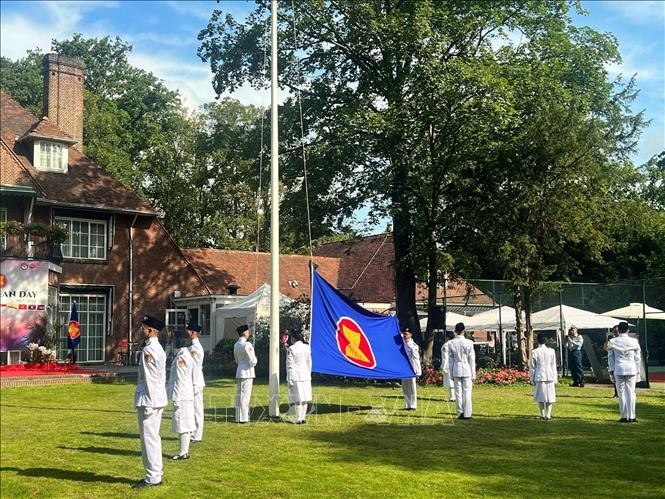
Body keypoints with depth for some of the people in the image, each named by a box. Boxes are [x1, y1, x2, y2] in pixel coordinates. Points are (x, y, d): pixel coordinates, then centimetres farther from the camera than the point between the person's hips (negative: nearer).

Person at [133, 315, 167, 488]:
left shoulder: (148, 349, -16)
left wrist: (147, 404, -18)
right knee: (154, 437, 16)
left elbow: (149, 378, -19)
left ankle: (153, 477, 1)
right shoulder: (159, 348, 14)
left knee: (148, 438, -4)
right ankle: (156, 473, 23)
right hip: (158, 398, 10)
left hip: (148, 400, -10)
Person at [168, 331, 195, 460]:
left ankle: (183, 453, 0)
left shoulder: (181, 358, -17)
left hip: (182, 396, -10)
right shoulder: (186, 355, 13)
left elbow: (180, 380, -19)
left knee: (182, 425, -4)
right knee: (185, 425, 14)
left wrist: (177, 399, -18)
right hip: (187, 395, 10)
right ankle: (185, 450, 20)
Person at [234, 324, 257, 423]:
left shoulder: (236, 345, 9)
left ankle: (239, 417, 21)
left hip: (240, 371, 9)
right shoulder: (247, 345, -17)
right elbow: (252, 361, -15)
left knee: (240, 395, 14)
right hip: (247, 371, -9)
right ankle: (243, 418, 0)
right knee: (245, 395, -3)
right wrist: (254, 359, 4)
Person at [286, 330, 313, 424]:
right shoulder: (307, 347, 6)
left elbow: (290, 365, -9)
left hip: (296, 376, -5)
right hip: (305, 376, 5)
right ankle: (303, 418, 10)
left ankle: (299, 419, -3)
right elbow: (309, 362, 12)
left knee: (297, 399, -3)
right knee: (304, 398, 8)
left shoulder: (291, 349, -9)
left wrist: (289, 379, -6)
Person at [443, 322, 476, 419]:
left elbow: (449, 359, 4)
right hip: (467, 370, -2)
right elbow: (472, 359, -2)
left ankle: (460, 413, 6)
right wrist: (473, 373, 5)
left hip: (456, 370, 2)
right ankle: (467, 414, 3)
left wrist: (451, 373, 11)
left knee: (458, 392, 6)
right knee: (467, 392, 2)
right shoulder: (469, 343, -6)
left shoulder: (450, 343, -1)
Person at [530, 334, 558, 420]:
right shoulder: (551, 351, 0)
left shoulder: (534, 352, -6)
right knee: (550, 396, 8)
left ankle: (543, 415, 7)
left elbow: (532, 367, -2)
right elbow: (554, 366, 5)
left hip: (539, 377, -1)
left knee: (540, 397, 8)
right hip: (550, 377, 1)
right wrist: (555, 378, 13)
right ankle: (548, 415, 4)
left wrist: (532, 379, 7)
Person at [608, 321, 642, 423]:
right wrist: (638, 371, 15)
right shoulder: (634, 342, 0)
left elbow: (610, 358, 4)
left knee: (621, 393, 5)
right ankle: (631, 416, 5)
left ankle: (624, 416, 6)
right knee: (631, 393, 5)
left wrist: (611, 371, 11)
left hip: (618, 370, 0)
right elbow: (638, 358, 6)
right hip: (631, 369, 0)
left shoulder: (612, 342, 0)